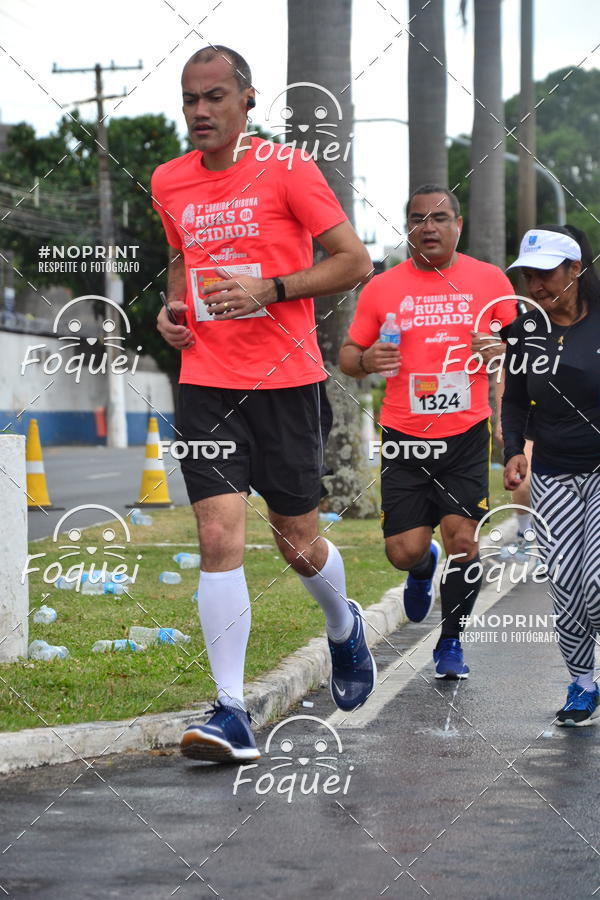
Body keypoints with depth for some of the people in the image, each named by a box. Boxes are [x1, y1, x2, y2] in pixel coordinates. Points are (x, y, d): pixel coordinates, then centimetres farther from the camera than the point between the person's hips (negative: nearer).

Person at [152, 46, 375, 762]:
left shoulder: (286, 169, -5)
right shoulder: (168, 184, 10)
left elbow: (354, 262, -4)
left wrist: (268, 289, -15)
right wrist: (172, 307, 7)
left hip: (284, 381, -3)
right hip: (205, 384, 3)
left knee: (298, 542, 6)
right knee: (219, 538, -11)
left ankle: (344, 628, 40)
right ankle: (231, 713, -10)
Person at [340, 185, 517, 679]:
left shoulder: (489, 280, 4)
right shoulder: (382, 288, 3)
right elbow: (348, 355, 9)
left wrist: (501, 348, -11)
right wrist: (366, 361, -13)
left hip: (466, 434, 0)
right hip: (405, 436, 0)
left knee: (462, 538, -8)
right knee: (404, 551, -2)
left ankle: (451, 642, 13)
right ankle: (425, 567, 37)